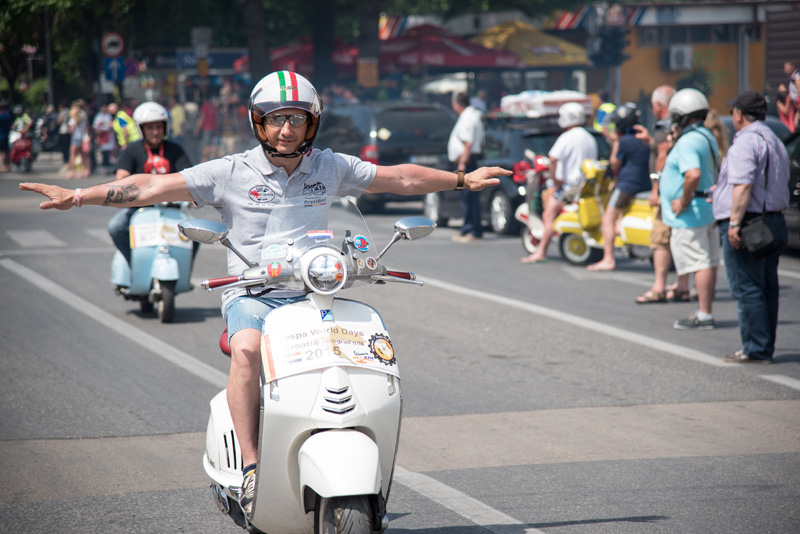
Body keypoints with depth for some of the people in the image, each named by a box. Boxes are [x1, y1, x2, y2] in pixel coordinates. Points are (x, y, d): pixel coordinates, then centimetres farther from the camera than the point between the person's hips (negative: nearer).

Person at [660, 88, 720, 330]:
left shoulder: (688, 142, -19)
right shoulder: (707, 136, 13)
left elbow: (693, 174, -34)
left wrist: (684, 201, -21)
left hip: (691, 213, -10)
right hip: (709, 209, 10)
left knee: (700, 264, -8)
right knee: (709, 262, 13)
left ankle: (704, 315, -6)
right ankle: (705, 311, 20)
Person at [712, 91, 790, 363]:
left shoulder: (745, 142, -13)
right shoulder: (775, 141, 19)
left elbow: (743, 185, -23)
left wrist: (735, 223, -25)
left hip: (747, 221, -10)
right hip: (774, 220, 10)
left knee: (747, 289, -7)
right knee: (767, 287, 12)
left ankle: (756, 349, -7)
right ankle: (765, 347, 16)